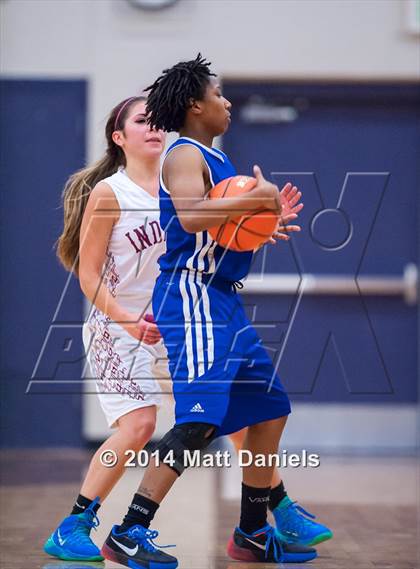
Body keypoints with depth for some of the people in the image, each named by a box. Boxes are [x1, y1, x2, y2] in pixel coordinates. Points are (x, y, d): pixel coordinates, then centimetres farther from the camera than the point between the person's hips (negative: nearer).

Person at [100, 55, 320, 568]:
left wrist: (268, 221, 14)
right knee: (199, 422, -17)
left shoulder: (211, 158, 19)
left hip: (222, 302, 10)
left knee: (270, 410, 14)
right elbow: (191, 215, -30)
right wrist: (257, 198, -22)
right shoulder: (185, 155, -10)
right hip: (193, 299, -10)